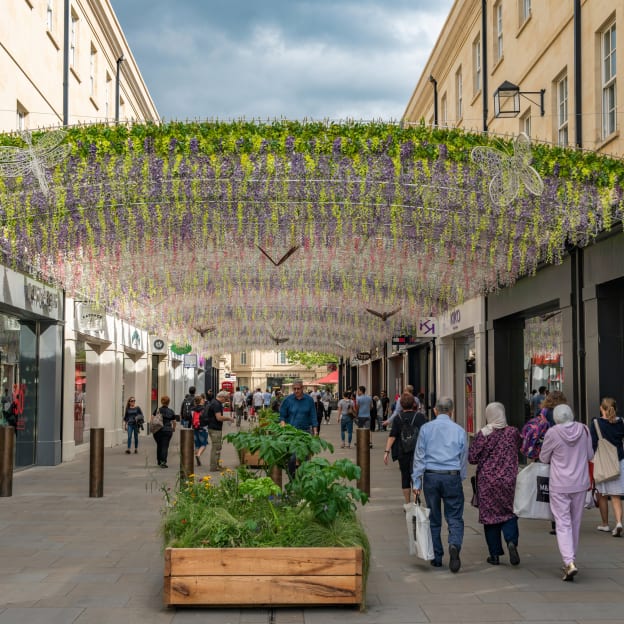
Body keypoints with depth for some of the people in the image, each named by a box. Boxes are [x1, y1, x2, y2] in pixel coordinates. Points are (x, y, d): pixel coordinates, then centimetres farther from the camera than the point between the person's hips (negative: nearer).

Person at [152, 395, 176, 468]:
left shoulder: (157, 410, 0)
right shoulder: (171, 412, 0)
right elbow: (174, 422, 6)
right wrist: (173, 428, 25)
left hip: (157, 431, 2)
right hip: (167, 431, -2)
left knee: (159, 446, 17)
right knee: (165, 446, -3)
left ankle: (159, 461, 27)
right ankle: (163, 461, -17)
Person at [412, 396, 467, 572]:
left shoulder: (426, 428, 2)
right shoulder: (459, 430, 3)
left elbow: (419, 456, 1)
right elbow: (464, 458, 9)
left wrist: (416, 482, 3)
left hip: (431, 476, 1)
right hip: (452, 477, -1)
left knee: (434, 518, 11)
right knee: (455, 518, 2)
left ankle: (436, 557, 15)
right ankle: (454, 545, -25)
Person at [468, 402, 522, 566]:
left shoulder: (483, 434, -9)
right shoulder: (513, 432, -2)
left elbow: (472, 458, -7)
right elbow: (518, 450, 13)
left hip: (487, 480, -1)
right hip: (508, 479, 1)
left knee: (489, 514, 7)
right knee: (509, 512, 13)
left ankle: (495, 554, 9)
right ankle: (511, 541, -13)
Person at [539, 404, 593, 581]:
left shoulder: (552, 433, -13)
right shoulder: (583, 430, -3)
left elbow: (543, 458, -1)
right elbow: (590, 455, 9)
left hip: (559, 486, -4)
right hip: (580, 484, 4)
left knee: (563, 525, -2)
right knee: (575, 523, 15)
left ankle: (570, 563, -17)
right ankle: (570, 561, 24)